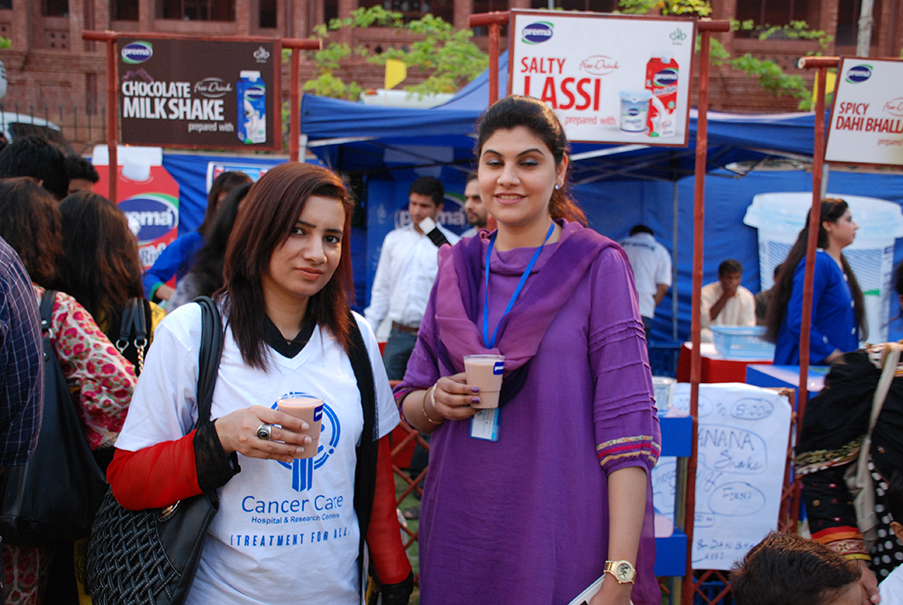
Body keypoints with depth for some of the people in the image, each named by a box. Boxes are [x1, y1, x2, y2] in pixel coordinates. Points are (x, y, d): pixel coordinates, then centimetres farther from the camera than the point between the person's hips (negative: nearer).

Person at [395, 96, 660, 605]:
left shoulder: (597, 266, -7)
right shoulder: (457, 268, 6)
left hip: (561, 540, -4)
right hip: (458, 531, 4)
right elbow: (410, 403, 13)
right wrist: (436, 401, -11)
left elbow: (626, 424, -13)